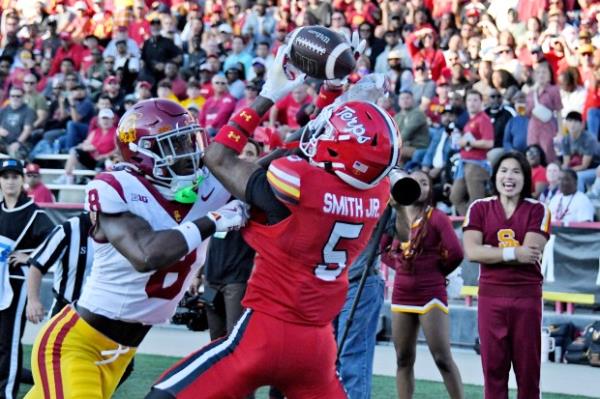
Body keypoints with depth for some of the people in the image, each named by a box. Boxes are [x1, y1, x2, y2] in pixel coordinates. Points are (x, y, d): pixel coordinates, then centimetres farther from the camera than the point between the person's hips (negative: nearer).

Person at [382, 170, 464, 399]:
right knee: (404, 359, 10)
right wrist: (399, 265, 8)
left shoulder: (436, 218, -7)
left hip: (431, 295, -5)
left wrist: (438, 271, 0)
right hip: (401, 295, 5)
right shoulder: (395, 217, 7)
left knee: (442, 358, -8)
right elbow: (381, 249, 21)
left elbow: (455, 252, -14)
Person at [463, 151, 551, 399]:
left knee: (528, 367, 2)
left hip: (527, 297, -1)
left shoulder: (537, 210, 2)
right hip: (491, 297, 1)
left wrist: (491, 252, -9)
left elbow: (531, 253, -11)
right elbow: (471, 252, -8)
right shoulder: (480, 208, 5)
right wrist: (513, 253, -14)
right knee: (493, 365, 3)